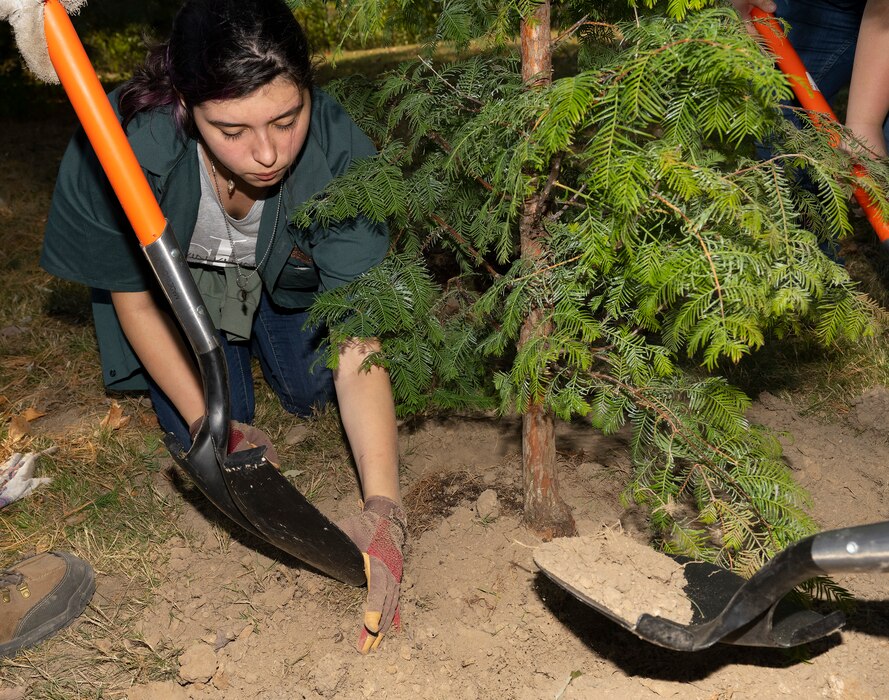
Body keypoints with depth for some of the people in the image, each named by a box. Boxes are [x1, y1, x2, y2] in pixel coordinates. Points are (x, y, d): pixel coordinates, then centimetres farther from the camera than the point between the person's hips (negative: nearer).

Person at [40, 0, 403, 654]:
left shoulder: (338, 150, -38)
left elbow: (358, 344, -38)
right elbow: (133, 299, -20)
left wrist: (382, 507, -46)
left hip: (286, 268, 2)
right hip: (175, 273, -1)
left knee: (314, 390, -11)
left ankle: (261, 330, 21)